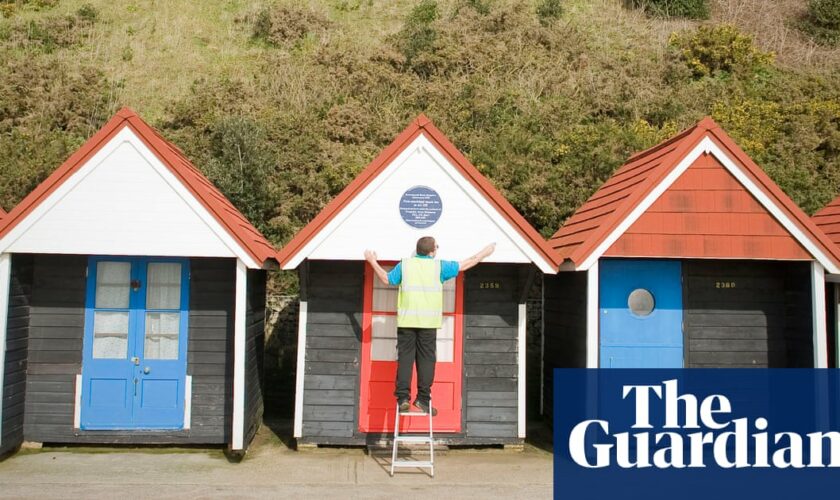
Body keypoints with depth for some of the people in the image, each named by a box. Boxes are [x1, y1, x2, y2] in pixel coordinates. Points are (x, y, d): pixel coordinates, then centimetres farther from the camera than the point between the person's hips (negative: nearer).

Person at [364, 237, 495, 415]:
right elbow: (465, 265, 10)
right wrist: (485, 252, 24)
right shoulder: (439, 266, 3)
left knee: (405, 358, 3)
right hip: (429, 322, -1)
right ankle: (423, 399, 4)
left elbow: (386, 279, 13)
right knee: (426, 360, 4)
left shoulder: (404, 264, 6)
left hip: (406, 321, 1)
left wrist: (373, 261, 27)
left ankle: (403, 397, -1)